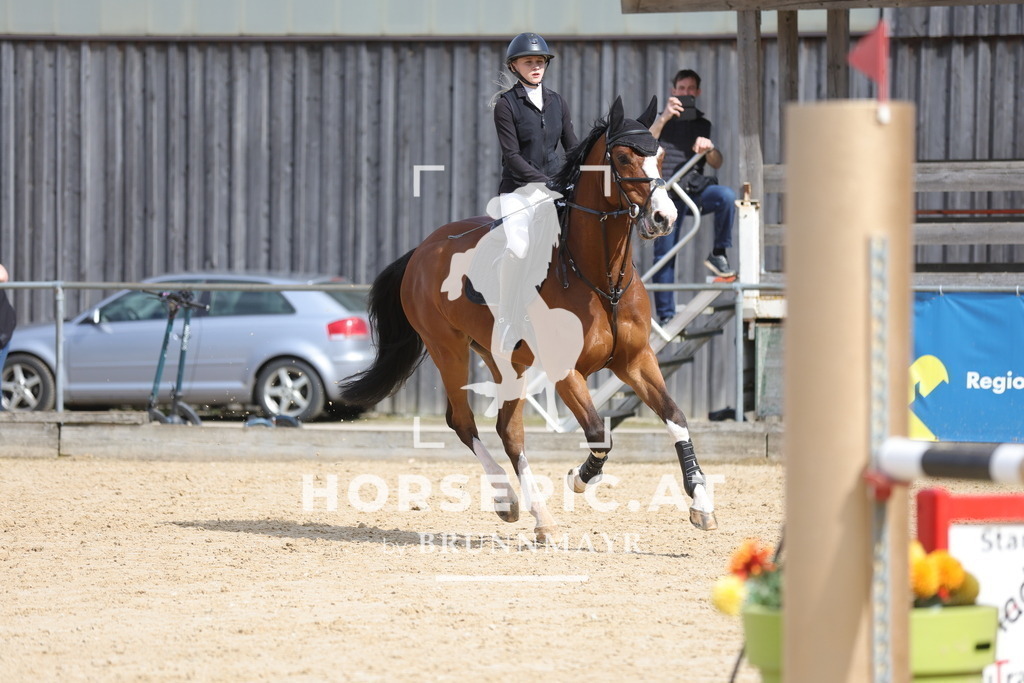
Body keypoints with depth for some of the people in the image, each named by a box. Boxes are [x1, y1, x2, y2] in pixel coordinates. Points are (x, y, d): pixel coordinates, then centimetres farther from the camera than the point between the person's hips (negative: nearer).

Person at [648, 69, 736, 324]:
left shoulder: (702, 124, 15)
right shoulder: (662, 120, 8)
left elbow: (717, 164, 9)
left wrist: (709, 147, -14)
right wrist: (664, 118, -23)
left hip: (694, 191, 1)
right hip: (667, 195, -1)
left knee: (726, 196, -30)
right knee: (664, 255, -4)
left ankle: (718, 254, -18)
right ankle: (666, 316, 1)